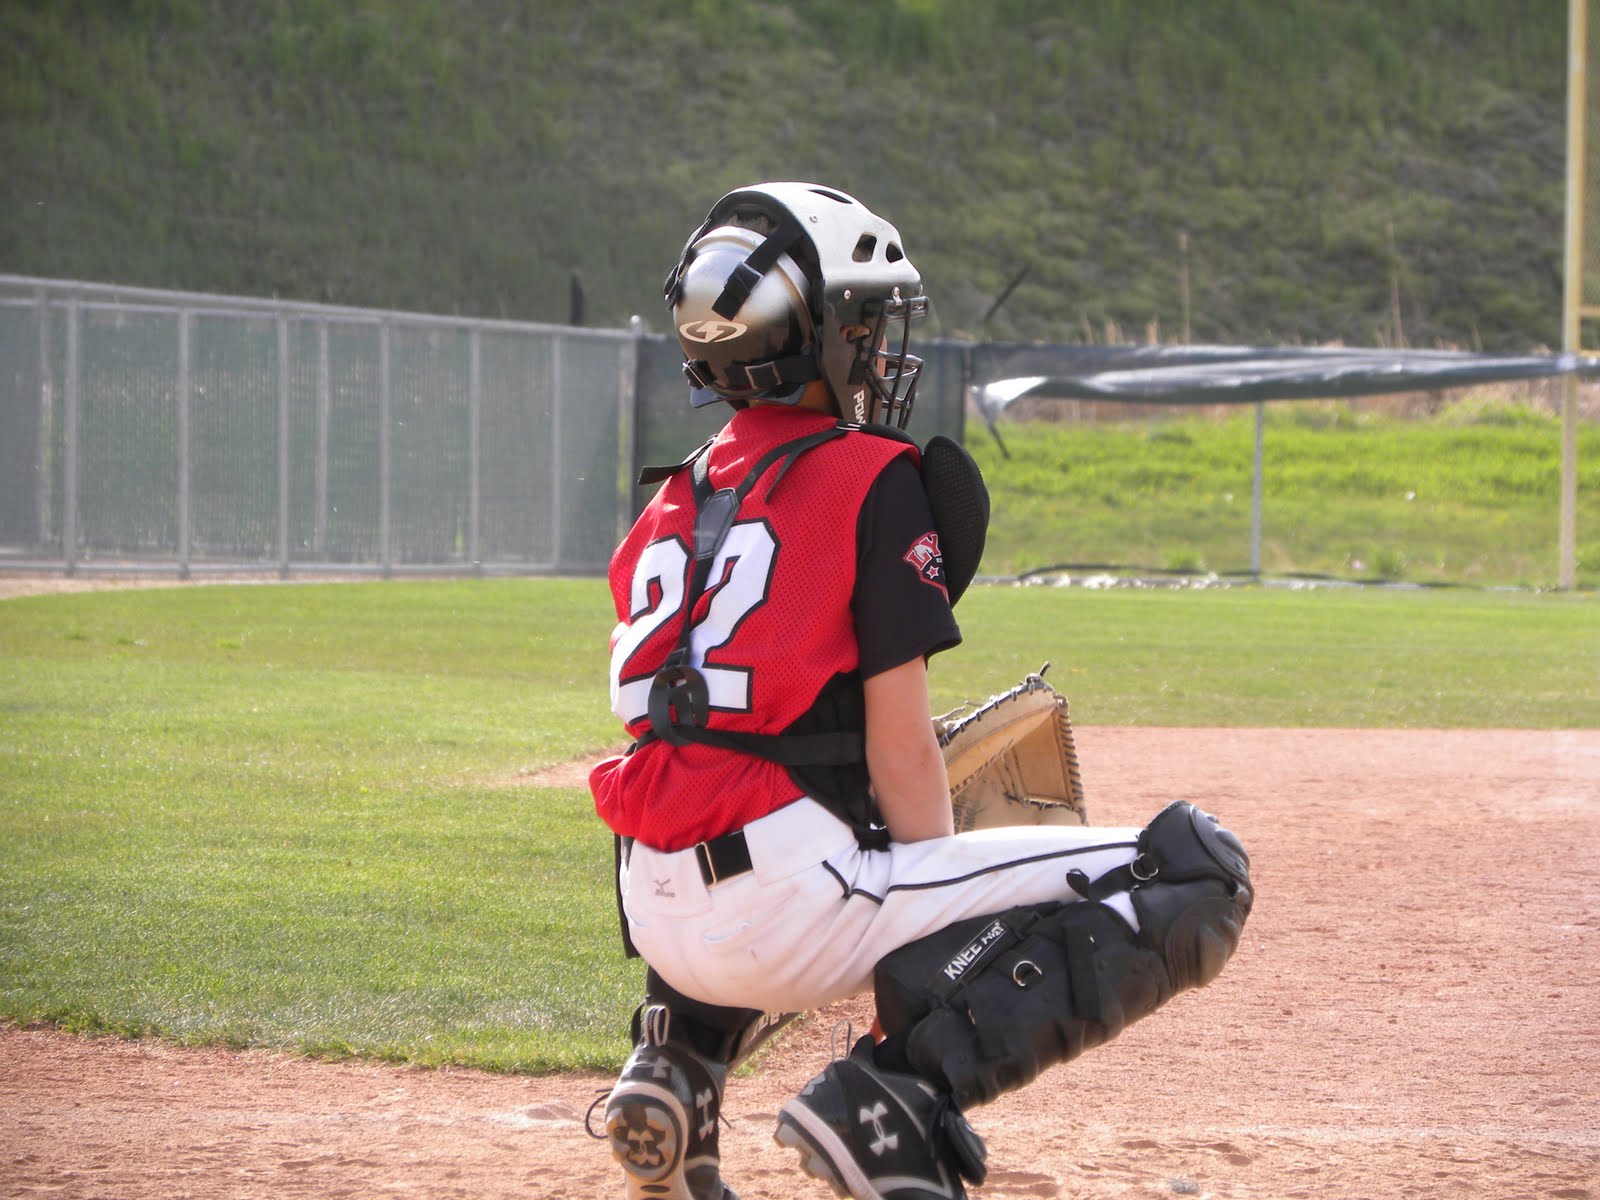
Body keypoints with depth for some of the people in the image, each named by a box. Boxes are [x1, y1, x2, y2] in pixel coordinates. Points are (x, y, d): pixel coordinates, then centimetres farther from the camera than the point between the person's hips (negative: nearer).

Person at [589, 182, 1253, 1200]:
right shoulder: (875, 478, -3)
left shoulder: (679, 498, 17)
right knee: (1196, 875, -6)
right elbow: (900, 752, -7)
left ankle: (681, 1062, 18)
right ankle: (900, 1098, -16)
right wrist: (947, 928, 6)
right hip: (783, 907, -8)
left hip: (658, 914, 8)